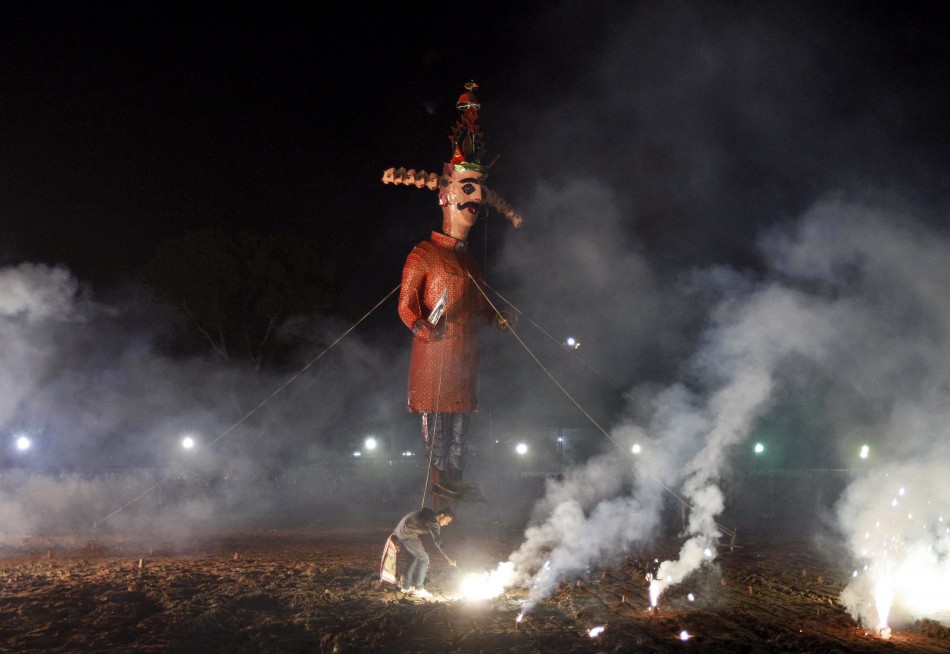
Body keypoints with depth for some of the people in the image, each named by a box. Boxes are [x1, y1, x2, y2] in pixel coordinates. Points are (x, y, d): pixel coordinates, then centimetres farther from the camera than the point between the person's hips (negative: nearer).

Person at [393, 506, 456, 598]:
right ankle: (419, 589, 2)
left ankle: (406, 586, 27)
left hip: (400, 531, 10)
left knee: (415, 557, 22)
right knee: (424, 559, -2)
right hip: (407, 534, -10)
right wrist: (448, 558, -18)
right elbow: (438, 542, -20)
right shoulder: (433, 521, -16)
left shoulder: (430, 515, 13)